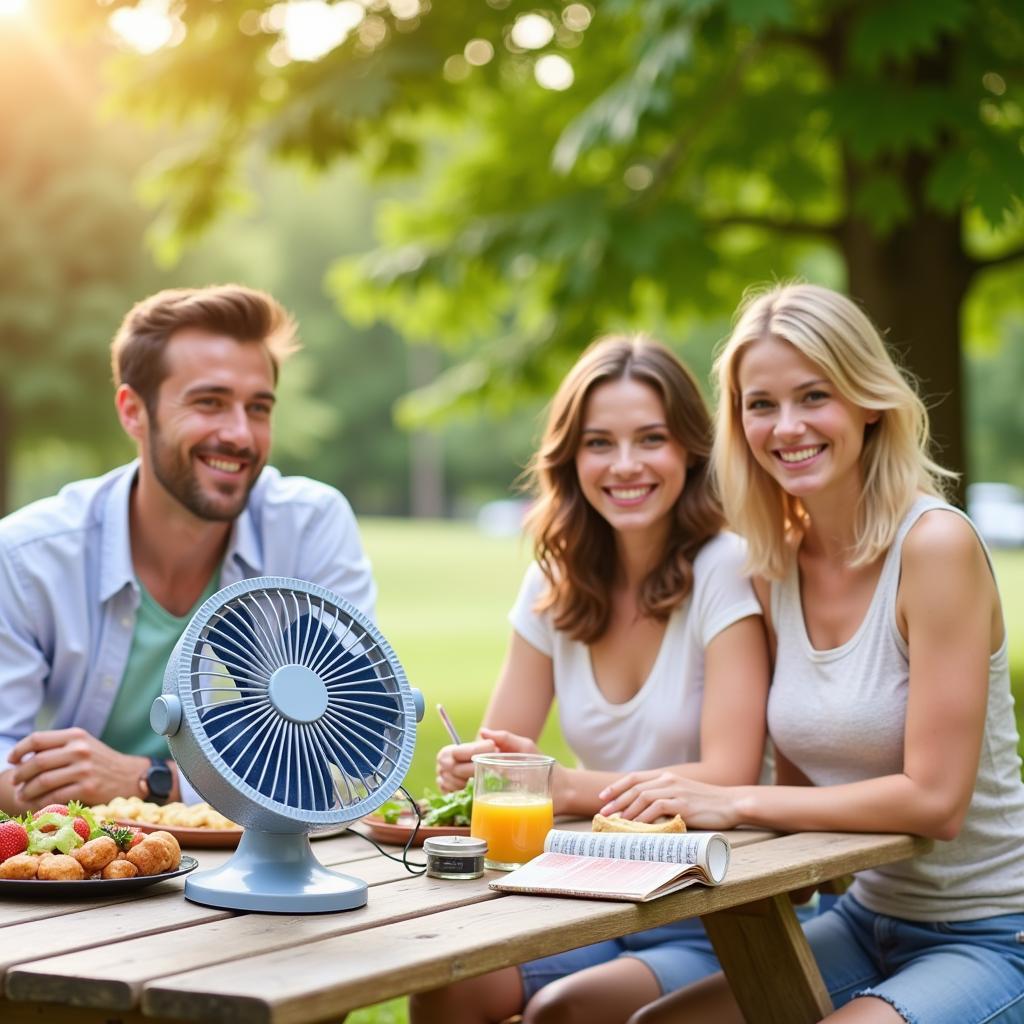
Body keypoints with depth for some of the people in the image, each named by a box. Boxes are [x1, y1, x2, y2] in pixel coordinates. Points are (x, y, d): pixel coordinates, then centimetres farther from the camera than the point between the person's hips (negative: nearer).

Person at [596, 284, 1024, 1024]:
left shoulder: (937, 544, -19)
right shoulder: (775, 566, 1)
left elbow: (933, 800, -21)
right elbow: (805, 786, 7)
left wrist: (735, 804, -18)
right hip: (867, 917, 6)